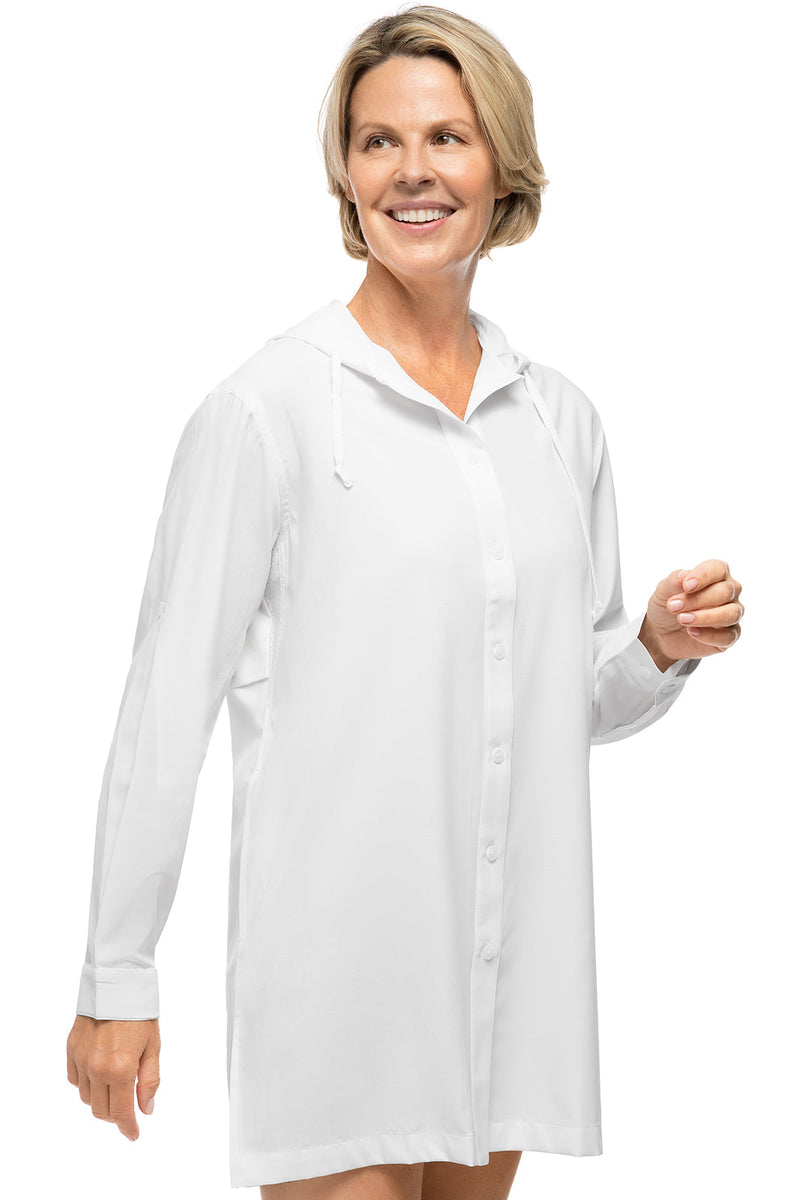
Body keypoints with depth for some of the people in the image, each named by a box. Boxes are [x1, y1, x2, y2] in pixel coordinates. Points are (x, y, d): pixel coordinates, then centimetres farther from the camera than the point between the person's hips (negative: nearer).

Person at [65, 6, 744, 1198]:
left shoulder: (561, 417, 9)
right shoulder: (267, 408, -8)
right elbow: (171, 697, -8)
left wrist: (663, 646, -4)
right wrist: (116, 982, -8)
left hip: (517, 954, 5)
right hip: (337, 960, -5)